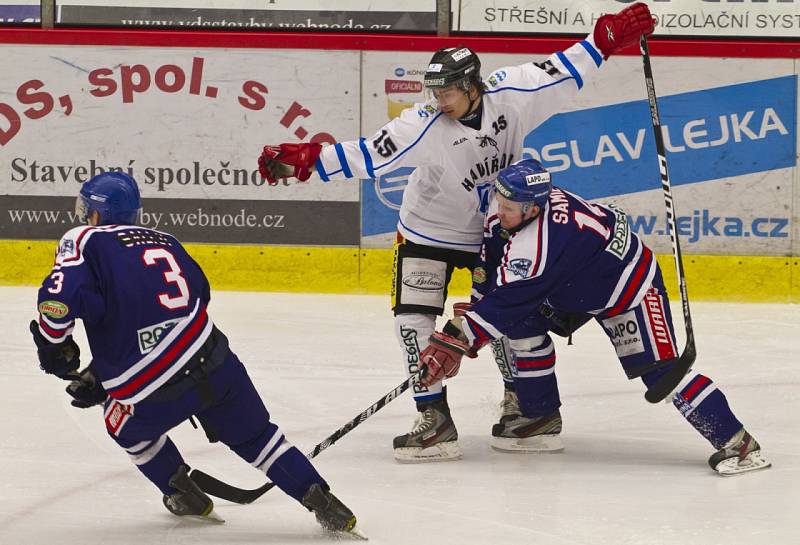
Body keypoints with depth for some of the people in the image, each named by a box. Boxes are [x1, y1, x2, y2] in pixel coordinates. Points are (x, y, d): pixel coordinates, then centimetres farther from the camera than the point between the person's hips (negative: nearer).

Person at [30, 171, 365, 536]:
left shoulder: (84, 241, 2)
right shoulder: (165, 242, 22)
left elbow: (60, 298, -16)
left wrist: (53, 344, 5)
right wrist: (98, 378, 28)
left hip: (155, 395, -4)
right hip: (215, 365, 4)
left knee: (125, 424, 30)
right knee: (255, 436, 24)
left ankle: (186, 498, 34)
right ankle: (322, 503, 16)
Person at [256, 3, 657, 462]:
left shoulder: (512, 94, -20)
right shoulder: (425, 126, -28)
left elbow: (566, 71, -9)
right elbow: (368, 156, -32)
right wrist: (304, 159, -42)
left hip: (495, 230, 2)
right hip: (430, 231, -2)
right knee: (414, 319, -13)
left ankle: (520, 397, 36)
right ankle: (434, 419, -9)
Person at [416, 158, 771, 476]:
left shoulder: (539, 243, -39)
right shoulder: (505, 208, -12)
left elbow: (507, 301, -41)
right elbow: (493, 259, 8)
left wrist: (456, 341, -41)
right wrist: (479, 302, 7)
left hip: (629, 285, -10)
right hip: (576, 286, 10)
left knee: (658, 369, -17)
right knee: (524, 323, -3)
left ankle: (735, 441, -17)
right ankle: (540, 417, 10)